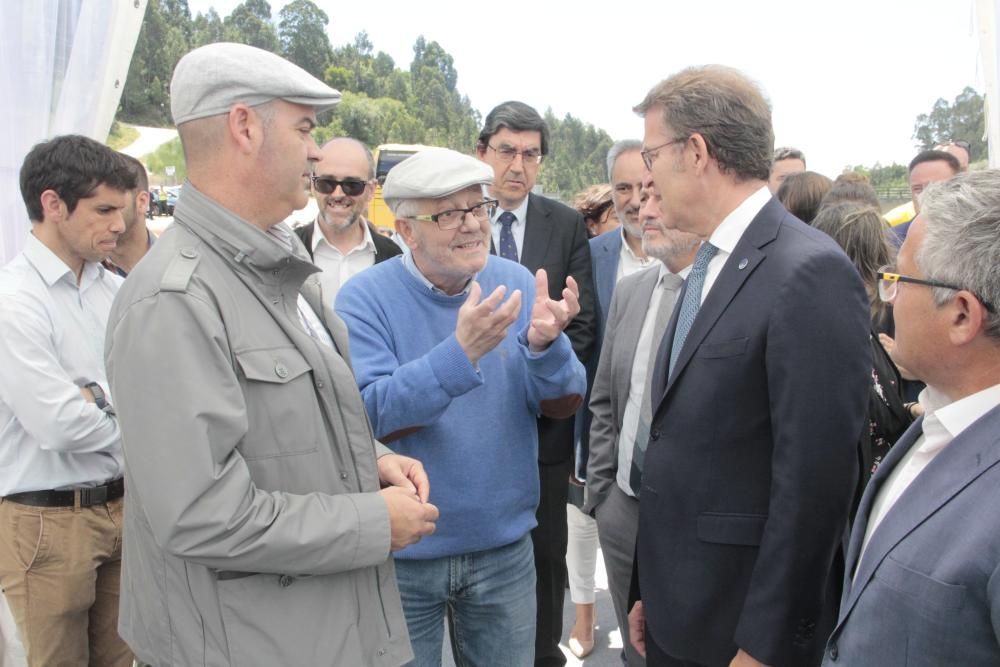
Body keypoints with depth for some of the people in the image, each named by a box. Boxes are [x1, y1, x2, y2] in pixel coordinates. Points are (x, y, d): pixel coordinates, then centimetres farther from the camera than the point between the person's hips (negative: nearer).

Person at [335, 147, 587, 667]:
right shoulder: (365, 298, -13)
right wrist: (462, 351, -33)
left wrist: (545, 343, -25)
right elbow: (369, 418, -22)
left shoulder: (516, 284, -4)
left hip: (504, 547, 3)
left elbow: (563, 405, -4)